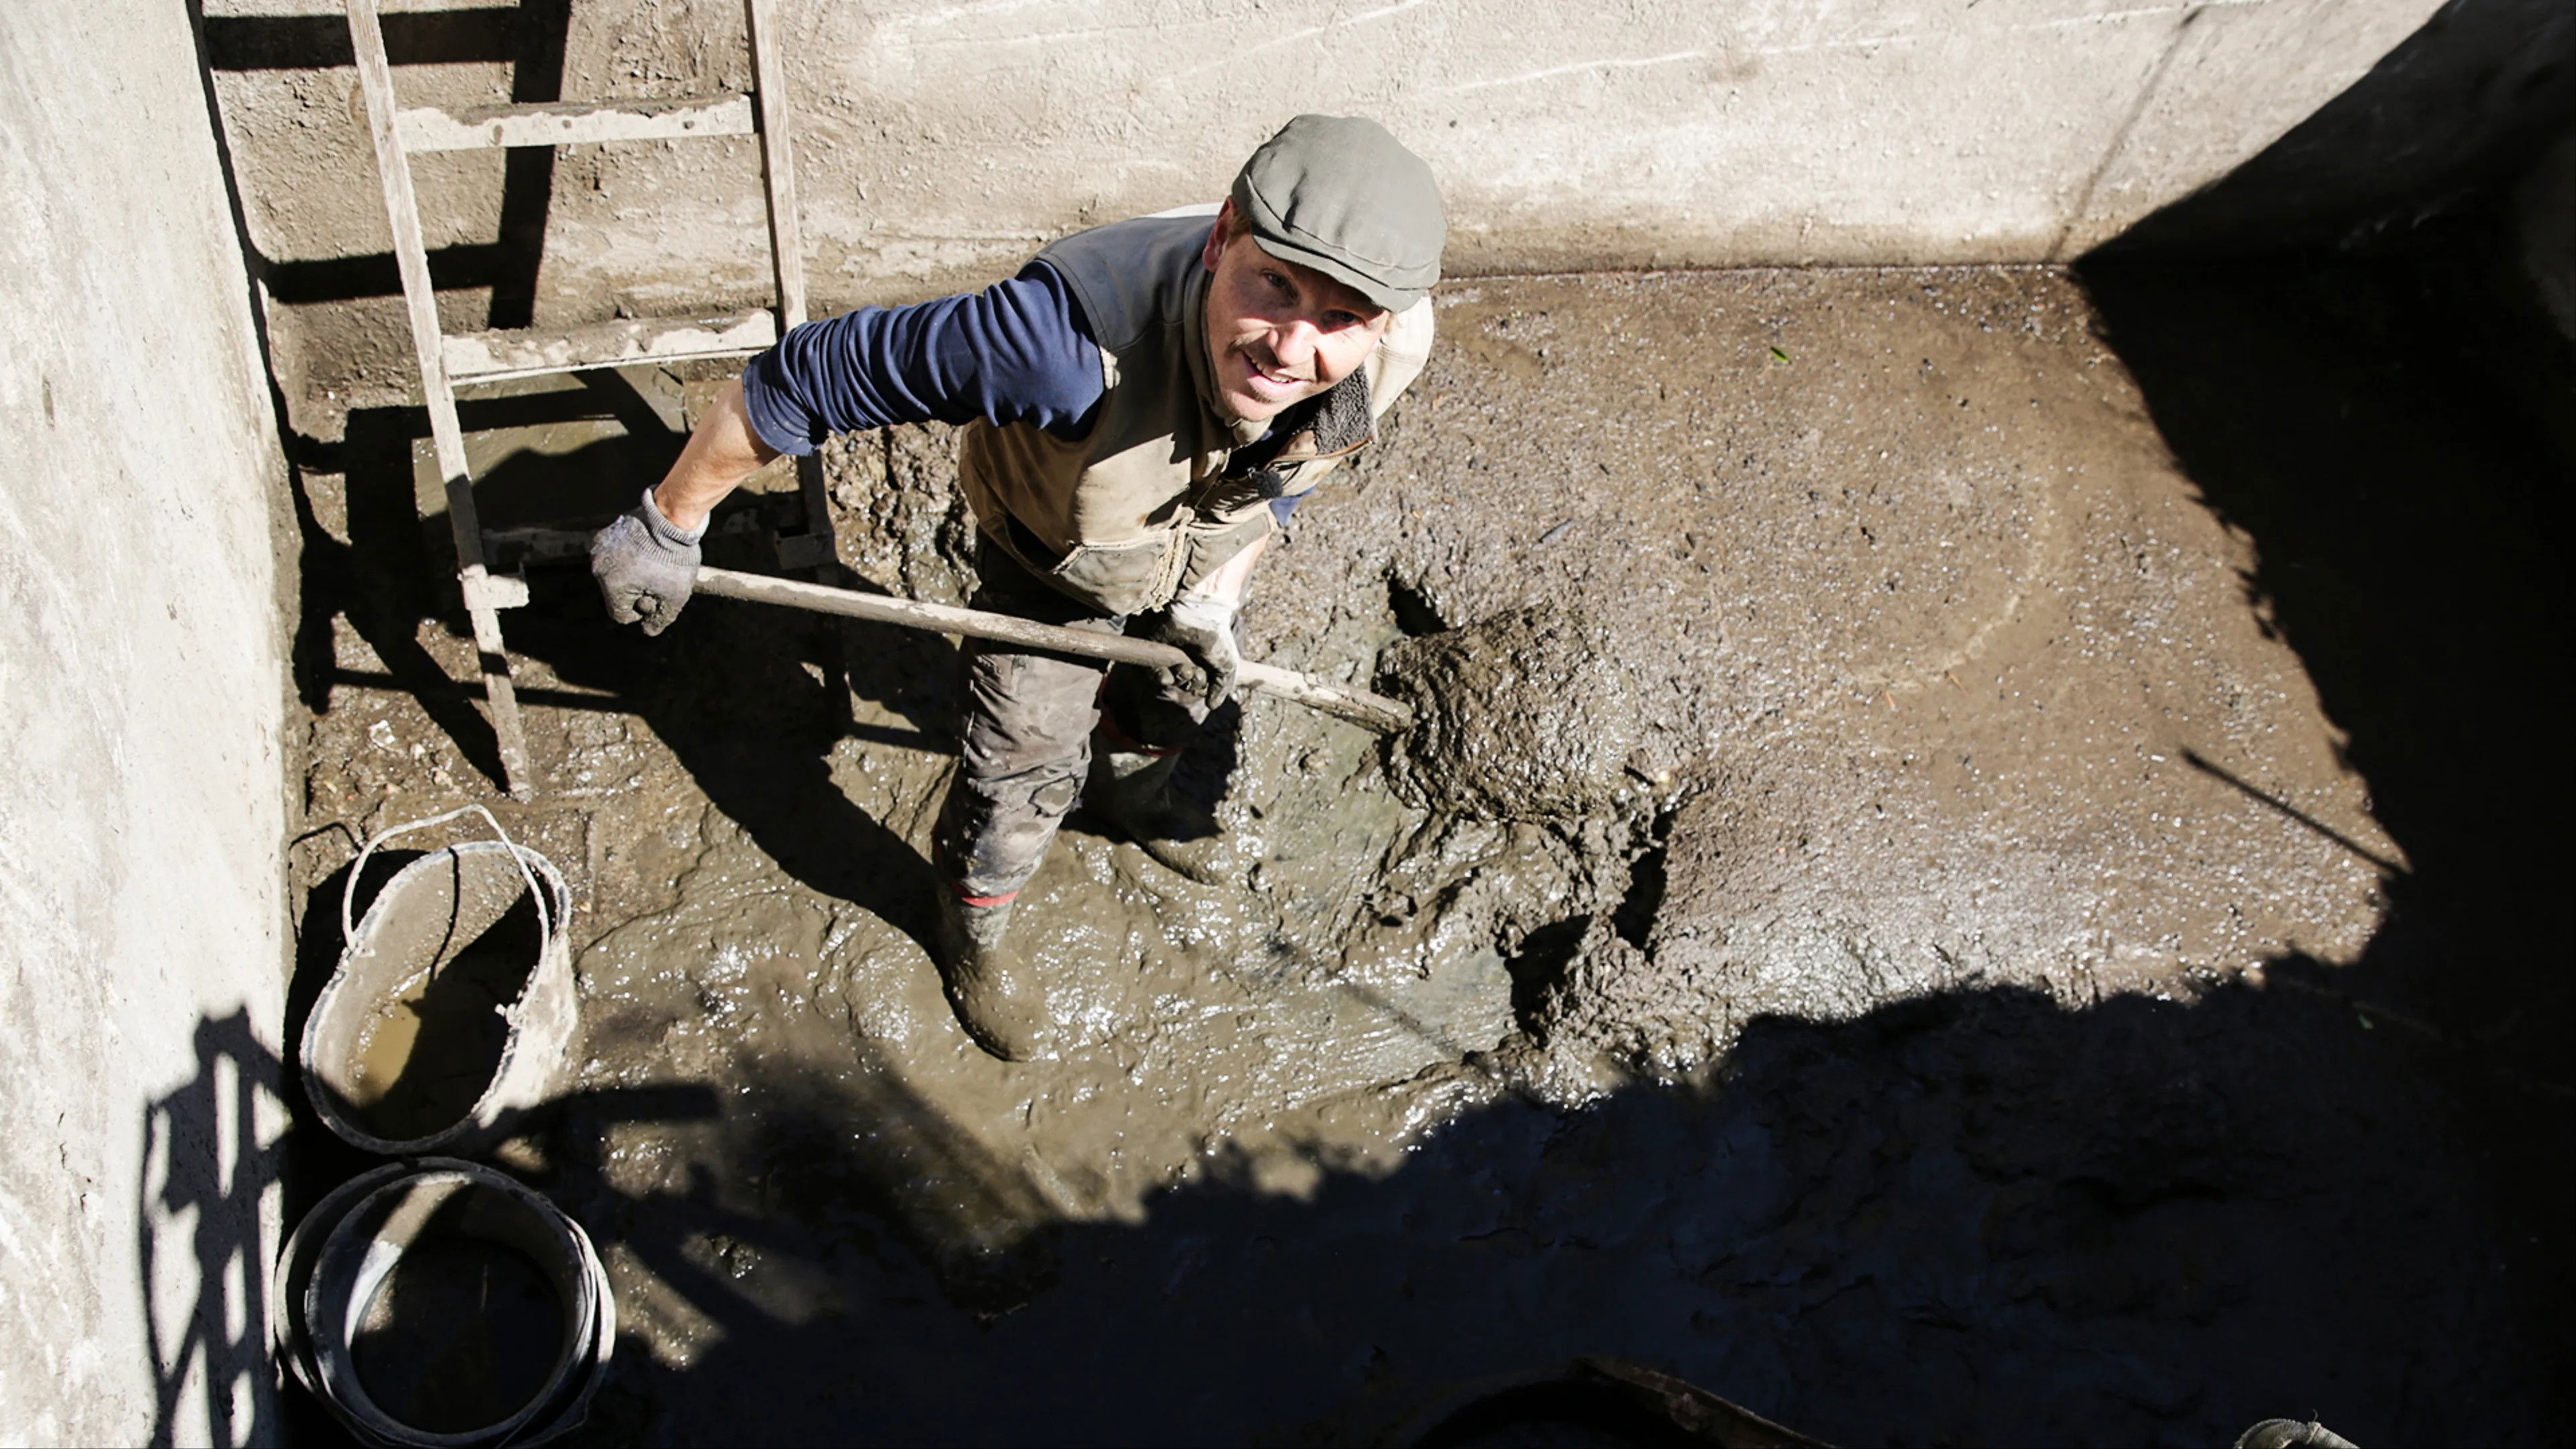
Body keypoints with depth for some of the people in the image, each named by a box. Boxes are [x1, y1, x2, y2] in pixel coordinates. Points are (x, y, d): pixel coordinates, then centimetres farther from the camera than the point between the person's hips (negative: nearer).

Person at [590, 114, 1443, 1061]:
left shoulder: (1394, 349, -36)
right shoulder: (1070, 338, -52)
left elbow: (1287, 468, -9)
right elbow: (803, 377, -39)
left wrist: (1215, 595, -6)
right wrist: (666, 528, -27)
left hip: (1199, 551, 4)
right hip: (1050, 564, -4)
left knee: (1182, 689, 29)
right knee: (1025, 766, 7)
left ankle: (1131, 787, 67)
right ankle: (974, 930, 43)